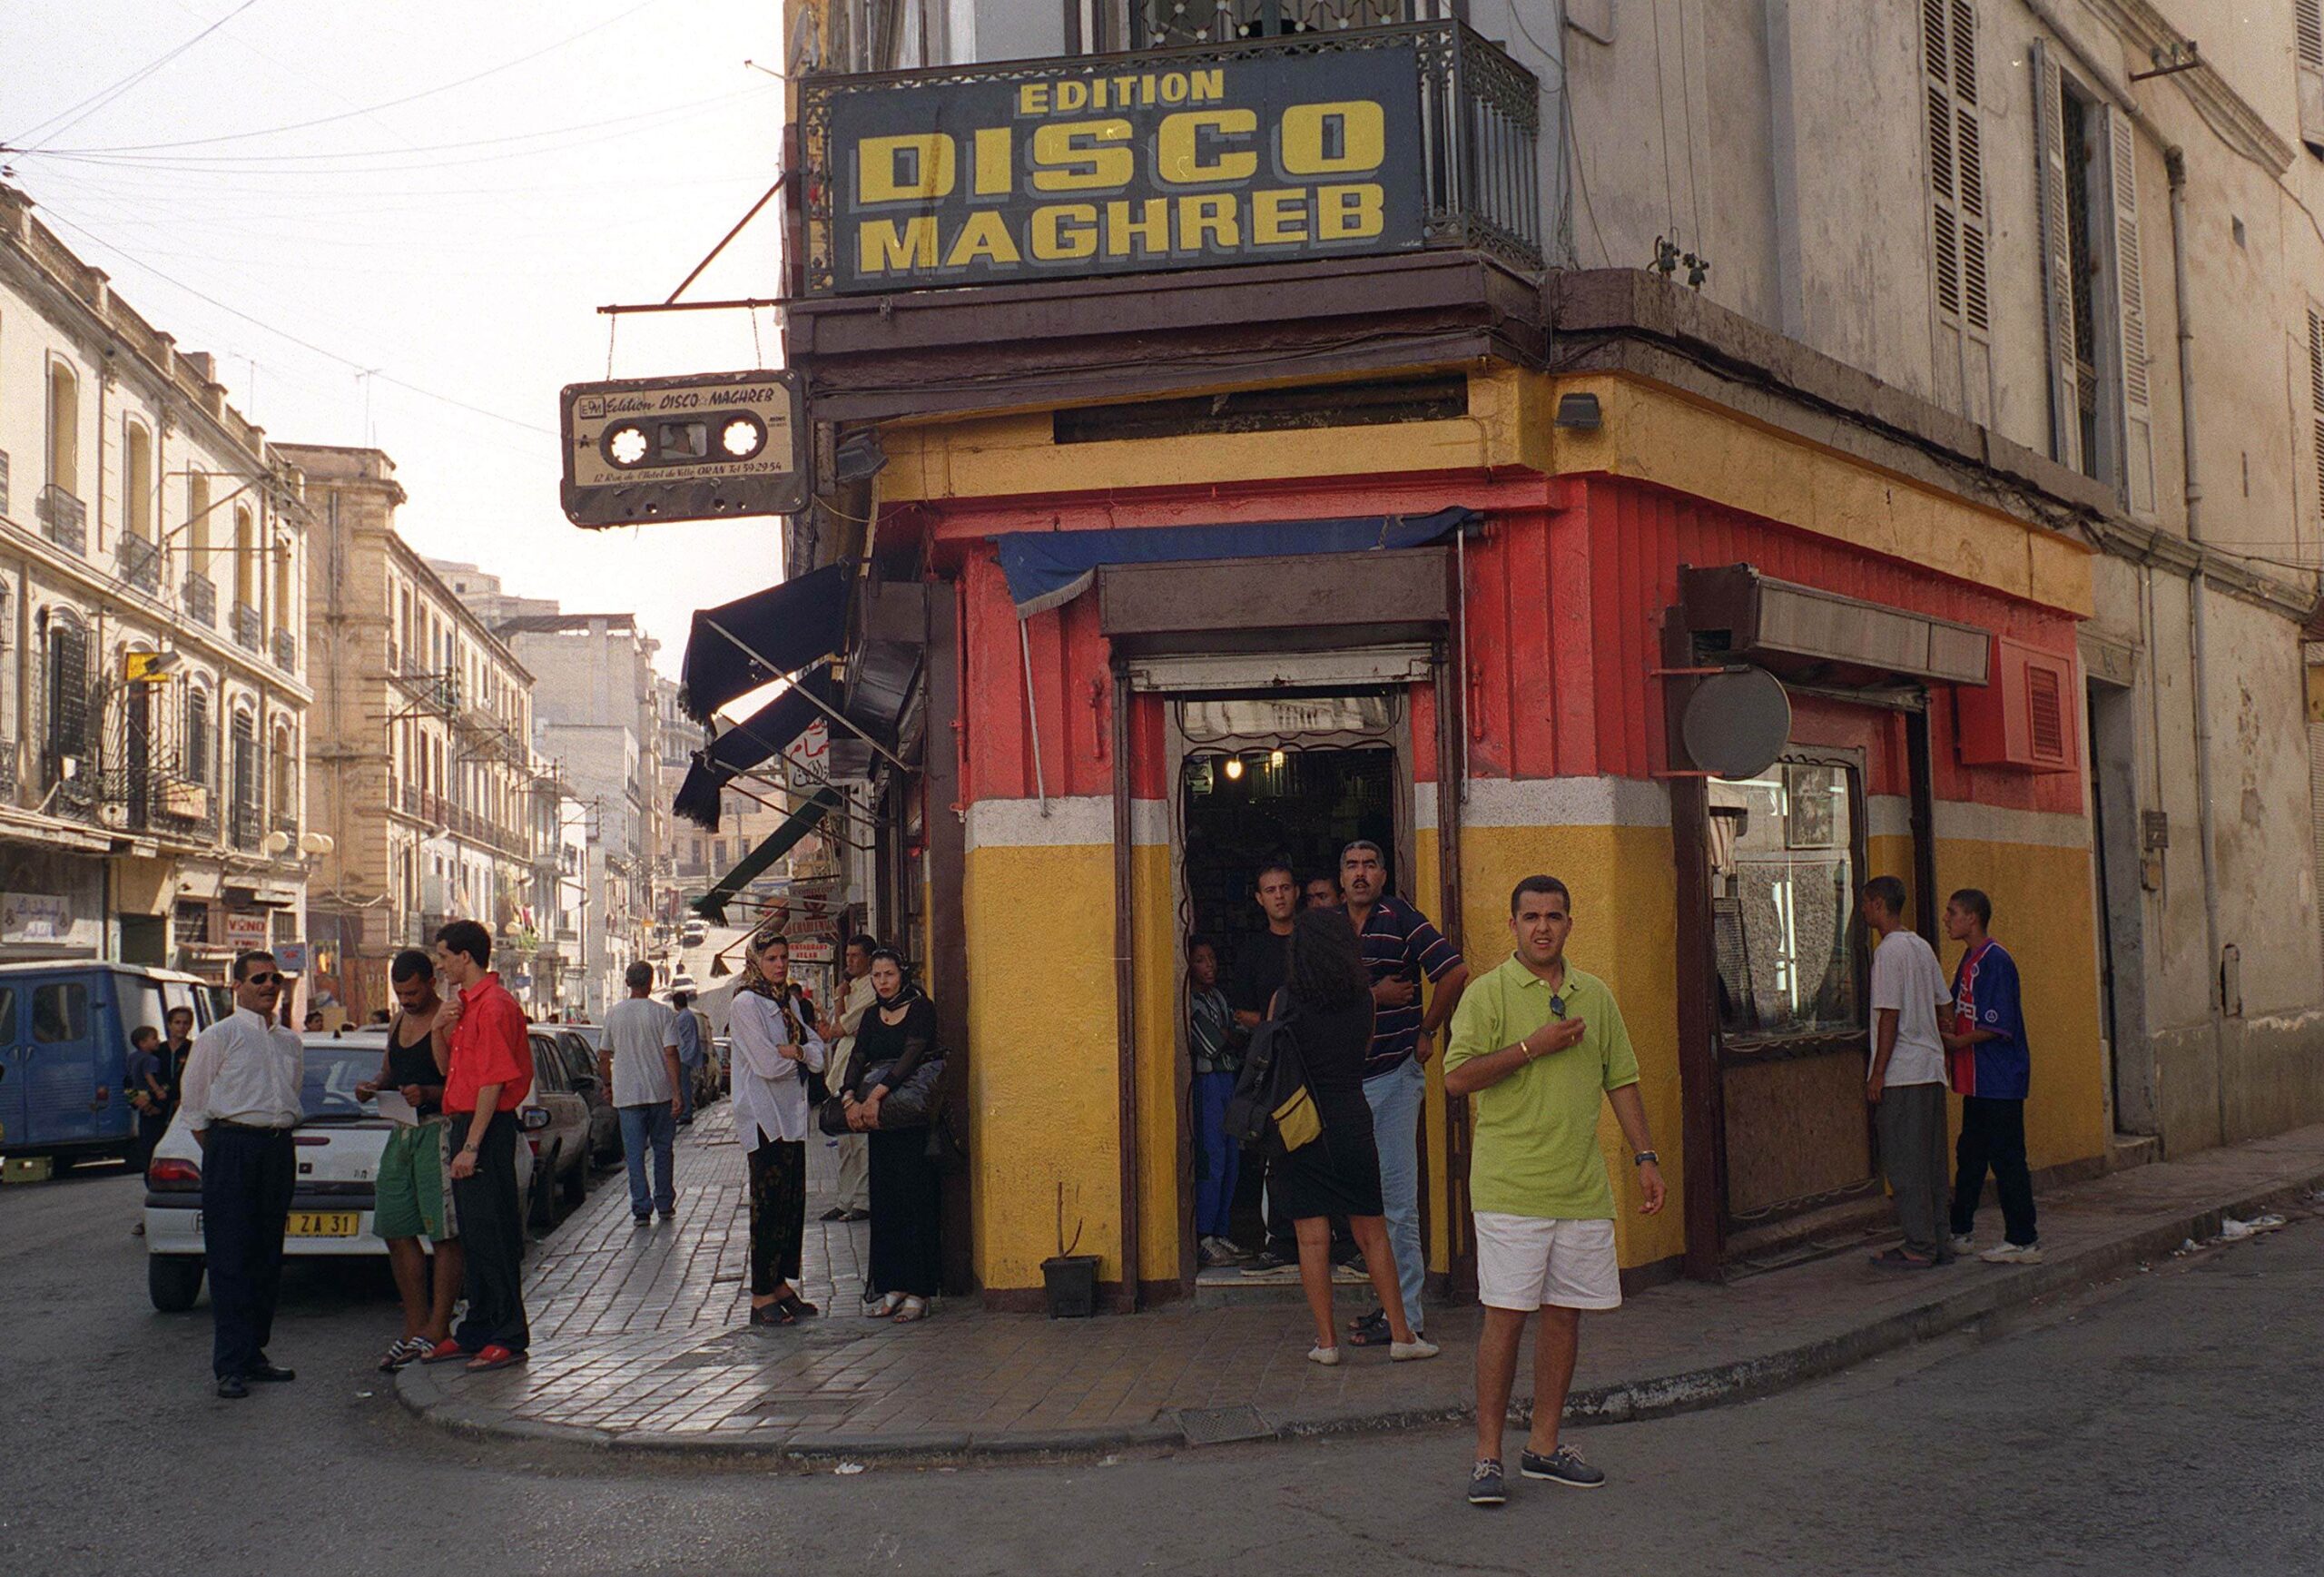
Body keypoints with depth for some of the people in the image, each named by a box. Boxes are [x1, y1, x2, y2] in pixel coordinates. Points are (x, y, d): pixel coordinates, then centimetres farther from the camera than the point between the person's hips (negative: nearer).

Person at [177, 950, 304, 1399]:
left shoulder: (290, 1041, 17)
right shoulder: (219, 1036, 0)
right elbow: (192, 1102, 1)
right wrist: (220, 1153, -1)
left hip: (279, 1148, 6)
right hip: (233, 1147, -6)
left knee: (268, 1258, 9)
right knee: (231, 1260, -7)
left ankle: (253, 1353, 16)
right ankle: (231, 1366, -7)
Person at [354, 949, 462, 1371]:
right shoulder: (398, 1023, 17)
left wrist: (429, 1093, -27)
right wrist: (373, 1087, 5)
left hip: (438, 1131, -9)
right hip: (401, 1131, 9)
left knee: (444, 1235, -4)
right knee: (397, 1233, 9)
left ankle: (437, 1331, 1)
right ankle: (415, 1327, 17)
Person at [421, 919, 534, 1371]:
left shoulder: (494, 1006, -15)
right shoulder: (465, 1005, 17)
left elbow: (494, 1082, -19)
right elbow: (447, 1068, 20)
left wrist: (471, 1146, -21)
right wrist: (439, 1029, 1)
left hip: (488, 1130, -10)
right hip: (467, 1125, 10)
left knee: (492, 1233, -7)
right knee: (473, 1234, 14)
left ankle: (509, 1337, -2)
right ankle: (476, 1333, 21)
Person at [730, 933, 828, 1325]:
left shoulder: (790, 1002, 15)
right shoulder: (746, 1004, -8)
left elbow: (819, 1054, 7)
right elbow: (767, 1064, -16)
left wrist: (791, 1050, -12)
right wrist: (803, 1055, 0)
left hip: (792, 1115, 7)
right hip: (764, 1118, -7)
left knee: (793, 1203, 7)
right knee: (769, 1205, -7)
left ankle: (783, 1286, 14)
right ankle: (762, 1297, -3)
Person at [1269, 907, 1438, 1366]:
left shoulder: (1284, 1001, -6)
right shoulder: (1363, 999, -1)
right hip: (1351, 1121, 1)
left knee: (1312, 1237, 3)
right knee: (1372, 1233, 10)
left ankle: (1326, 1341, 5)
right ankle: (1400, 1334, 11)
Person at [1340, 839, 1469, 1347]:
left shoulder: (1402, 920, -8)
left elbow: (1455, 972, -13)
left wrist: (1426, 1033, -6)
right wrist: (1375, 994, -9)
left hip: (1395, 1074, -7)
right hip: (1349, 1077, 7)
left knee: (1396, 1196, -5)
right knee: (1372, 1196, 13)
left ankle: (1405, 1315, 0)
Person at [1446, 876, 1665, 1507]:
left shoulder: (1595, 995, 13)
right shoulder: (1487, 993, -3)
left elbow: (1621, 1080, 18)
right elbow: (1457, 1078, -12)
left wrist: (1645, 1156, 11)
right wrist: (1532, 1047, -17)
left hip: (1582, 1188, 5)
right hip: (1510, 1187, -5)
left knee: (1565, 1313, 8)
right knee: (1506, 1313, -6)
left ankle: (1544, 1445, 19)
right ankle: (1487, 1455, 1)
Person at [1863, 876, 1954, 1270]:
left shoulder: (1889, 950, -13)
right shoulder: (1922, 947, 13)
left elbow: (1889, 1015, -17)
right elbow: (1945, 1004, 16)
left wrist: (1878, 1073, -14)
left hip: (1902, 1074, -9)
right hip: (1932, 1067, 9)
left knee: (1904, 1163, -4)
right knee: (1931, 1160, 12)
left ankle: (1919, 1248, -2)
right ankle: (1938, 1240, 16)